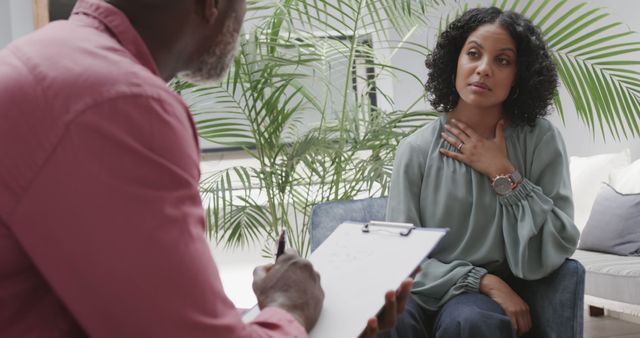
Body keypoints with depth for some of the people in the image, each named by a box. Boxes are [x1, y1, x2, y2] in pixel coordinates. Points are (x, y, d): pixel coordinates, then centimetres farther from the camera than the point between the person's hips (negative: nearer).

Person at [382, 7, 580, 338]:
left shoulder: (541, 141, -4)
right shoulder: (417, 149, -2)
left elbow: (549, 256, -10)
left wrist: (502, 174, -14)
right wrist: (482, 280, -18)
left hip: (498, 298, 0)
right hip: (426, 291, 1)